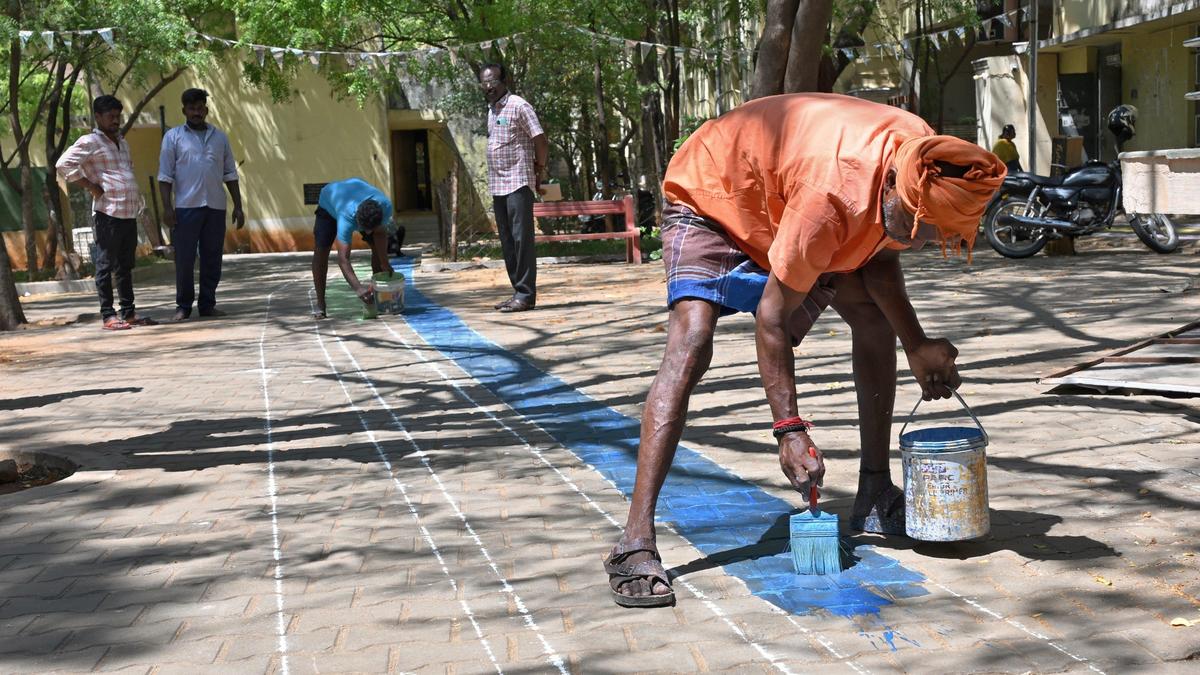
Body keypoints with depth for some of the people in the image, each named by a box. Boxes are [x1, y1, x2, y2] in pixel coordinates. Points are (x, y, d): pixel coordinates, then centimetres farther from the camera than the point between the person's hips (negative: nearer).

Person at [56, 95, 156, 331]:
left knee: (125, 266, 12)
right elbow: (64, 164, -15)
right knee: (106, 265, -3)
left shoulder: (122, 142, 19)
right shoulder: (90, 142, -5)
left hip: (130, 213, 8)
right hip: (108, 213, -8)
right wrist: (92, 187, -14)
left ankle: (129, 312, 18)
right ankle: (107, 316, -2)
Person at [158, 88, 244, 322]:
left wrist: (238, 206, 8)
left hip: (215, 207, 3)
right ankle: (183, 306, 8)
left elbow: (230, 174, 15)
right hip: (186, 207, -3)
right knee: (184, 259, -1)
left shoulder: (220, 137, 14)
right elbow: (165, 175, 1)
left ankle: (208, 305, 14)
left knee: (212, 259, 5)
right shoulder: (173, 137, 5)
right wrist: (167, 207, -9)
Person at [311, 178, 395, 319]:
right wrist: (358, 288, -60)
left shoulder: (385, 206, -40)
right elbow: (343, 258, -51)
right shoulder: (346, 217, -49)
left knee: (377, 247, -7)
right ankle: (320, 304, -7)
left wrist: (385, 264, -22)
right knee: (321, 250, -15)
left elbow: (380, 233, -19)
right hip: (329, 201, -3)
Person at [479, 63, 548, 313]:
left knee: (521, 238, -9)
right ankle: (519, 292, 14)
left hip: (518, 183, -8)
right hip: (497, 186, 8)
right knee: (507, 241, 9)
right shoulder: (491, 110, 16)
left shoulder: (518, 106, -8)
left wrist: (539, 170, -1)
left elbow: (541, 141, -12)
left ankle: (525, 295, -8)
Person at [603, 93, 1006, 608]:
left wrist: (918, 346, -14)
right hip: (711, 195, -8)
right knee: (690, 344, -27)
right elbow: (772, 318, -32)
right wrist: (790, 429, -32)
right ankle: (635, 545, -31)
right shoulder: (833, 195, -41)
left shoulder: (928, 165, -19)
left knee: (876, 317, 3)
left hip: (780, 202, 8)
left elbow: (879, 254, -3)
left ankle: (875, 496, 13)